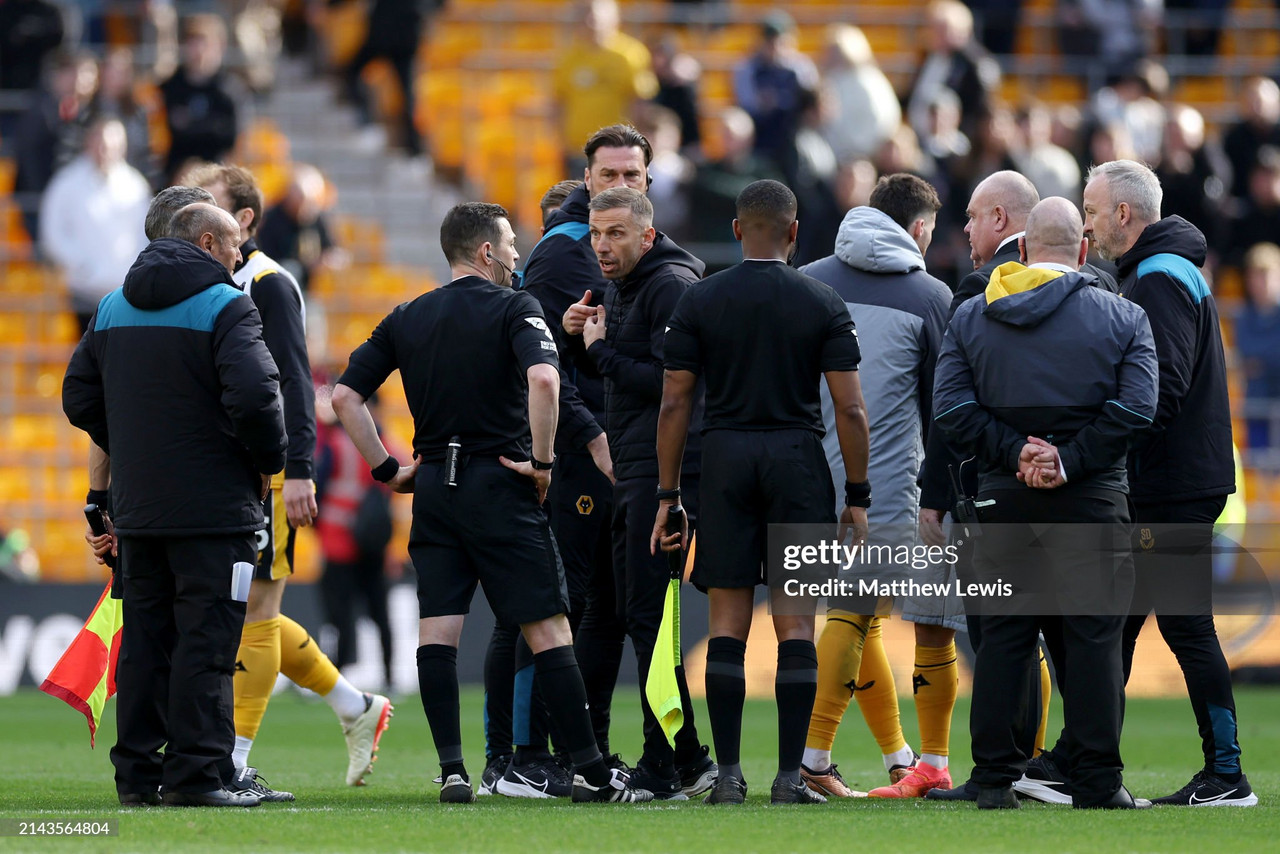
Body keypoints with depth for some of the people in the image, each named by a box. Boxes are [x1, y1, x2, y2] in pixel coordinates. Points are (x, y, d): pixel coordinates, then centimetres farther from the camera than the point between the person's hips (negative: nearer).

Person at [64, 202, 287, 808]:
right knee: (205, 639, -4)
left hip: (137, 507, 6)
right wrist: (268, 461, -6)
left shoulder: (112, 308, 13)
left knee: (145, 638, 11)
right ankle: (194, 774, -8)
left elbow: (79, 399, 15)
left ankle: (137, 773, 11)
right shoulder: (225, 307, -10)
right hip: (213, 507, -6)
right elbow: (253, 394, -22)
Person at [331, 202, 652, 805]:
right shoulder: (513, 309, -4)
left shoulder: (406, 319, 11)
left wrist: (386, 470, 11)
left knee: (437, 630, 3)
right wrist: (541, 461, -13)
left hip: (433, 487, 5)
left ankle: (452, 770, -6)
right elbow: (543, 378, -23)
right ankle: (590, 772, -2)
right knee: (547, 627, -2)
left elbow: (345, 395, 8)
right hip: (500, 484, -5)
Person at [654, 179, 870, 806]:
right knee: (795, 623, 1)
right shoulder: (823, 305, 1)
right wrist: (857, 498, 3)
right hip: (798, 457, -1)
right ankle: (789, 776, -2)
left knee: (728, 621, 4)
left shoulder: (699, 302, 3)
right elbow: (850, 408, -3)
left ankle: (728, 775, 0)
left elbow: (674, 404, 1)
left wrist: (667, 496, 6)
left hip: (725, 456, 1)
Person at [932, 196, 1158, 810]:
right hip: (1091, 504, -2)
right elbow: (1135, 409, -10)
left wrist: (1015, 453, -6)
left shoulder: (971, 317, 7)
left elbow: (950, 408, -2)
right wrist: (1067, 460, -11)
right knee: (1092, 637, 0)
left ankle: (995, 777, 6)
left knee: (1002, 639, 7)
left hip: (1004, 499, 2)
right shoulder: (1123, 319, 1)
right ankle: (1096, 781, -3)